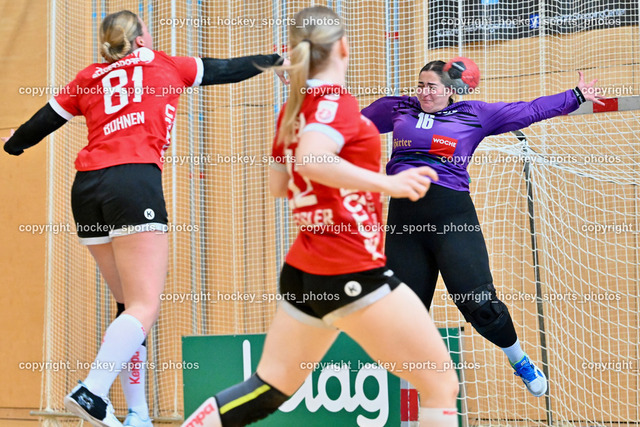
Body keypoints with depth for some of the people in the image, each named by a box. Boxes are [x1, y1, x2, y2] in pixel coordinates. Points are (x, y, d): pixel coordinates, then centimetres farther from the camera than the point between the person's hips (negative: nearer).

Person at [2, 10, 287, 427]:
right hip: (134, 179, -5)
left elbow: (43, 122, 25)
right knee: (145, 307, -11)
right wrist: (276, 60, 41)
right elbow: (227, 69, 27)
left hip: (87, 188, 5)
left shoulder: (89, 78, 21)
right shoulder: (163, 65, 16)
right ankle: (92, 392, -31)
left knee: (131, 305, 12)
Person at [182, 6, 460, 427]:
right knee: (441, 384, -2)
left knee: (269, 388, 18)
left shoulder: (293, 109, 11)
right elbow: (312, 159, -31)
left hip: (302, 273, 9)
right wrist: (386, 183, -30)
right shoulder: (336, 101, -12)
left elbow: (277, 183, 24)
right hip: (352, 274, -9)